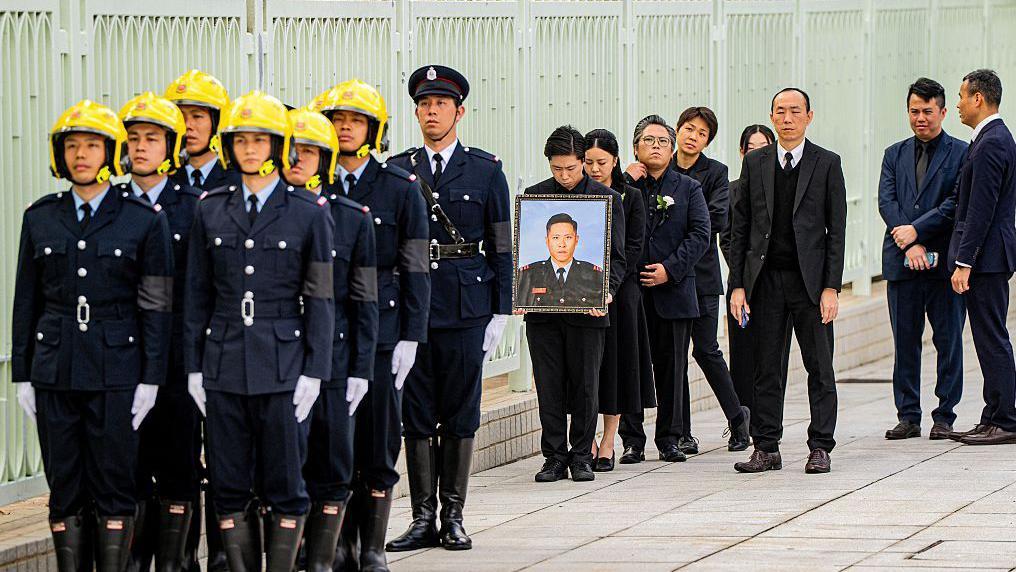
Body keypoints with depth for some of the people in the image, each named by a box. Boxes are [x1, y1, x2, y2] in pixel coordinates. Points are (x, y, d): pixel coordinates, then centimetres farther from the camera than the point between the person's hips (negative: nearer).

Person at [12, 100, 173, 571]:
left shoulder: (144, 221, 0)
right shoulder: (41, 219, 8)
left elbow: (156, 306, -1)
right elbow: (26, 302, 11)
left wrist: (151, 379, -6)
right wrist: (22, 375, 6)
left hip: (116, 371, -3)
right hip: (55, 371, 3)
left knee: (115, 488, -1)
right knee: (64, 488, 4)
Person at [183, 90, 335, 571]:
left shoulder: (309, 214, 0)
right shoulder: (211, 211, 8)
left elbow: (320, 300, 0)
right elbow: (197, 295, 10)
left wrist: (314, 371, -7)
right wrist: (194, 367, 5)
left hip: (283, 365, -3)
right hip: (225, 364, 3)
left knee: (284, 485, 0)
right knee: (230, 487, 4)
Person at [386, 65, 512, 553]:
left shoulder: (485, 170, 4)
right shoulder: (397, 170, 8)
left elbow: (501, 247, 3)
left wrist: (500, 312, -2)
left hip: (465, 308, -2)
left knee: (460, 415, 2)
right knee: (416, 415, 3)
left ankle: (453, 517, 8)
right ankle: (423, 517, 8)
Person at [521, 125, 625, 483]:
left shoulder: (607, 199, 3)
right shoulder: (534, 196, 8)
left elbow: (616, 256, 1)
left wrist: (607, 291, -17)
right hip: (542, 307, 2)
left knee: (585, 386, 3)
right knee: (549, 386, 3)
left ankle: (582, 456, 12)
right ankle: (555, 457, 9)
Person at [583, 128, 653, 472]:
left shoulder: (630, 198, 4)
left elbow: (633, 247, -4)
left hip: (618, 292, -1)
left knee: (616, 363, 1)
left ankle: (607, 445, 7)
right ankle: (587, 444, 5)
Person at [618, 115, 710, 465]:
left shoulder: (688, 189, 10)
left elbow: (699, 236, 1)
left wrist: (670, 269, -11)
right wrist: (627, 182, -9)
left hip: (673, 290, 1)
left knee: (672, 369, 5)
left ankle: (669, 439, 12)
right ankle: (632, 440, 6)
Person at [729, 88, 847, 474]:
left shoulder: (827, 164, 1)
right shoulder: (755, 164, 8)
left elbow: (836, 230, -1)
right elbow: (740, 228, 9)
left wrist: (831, 287, -8)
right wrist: (738, 285, 1)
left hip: (810, 279, -2)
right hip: (765, 278, 2)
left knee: (820, 366, 1)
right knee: (766, 368, 4)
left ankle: (820, 447, 7)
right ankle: (766, 448, 9)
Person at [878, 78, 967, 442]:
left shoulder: (961, 154, 2)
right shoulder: (894, 155, 14)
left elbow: (956, 203, -8)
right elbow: (886, 202, 3)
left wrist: (917, 230, -15)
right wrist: (909, 245, -11)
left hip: (945, 260, -3)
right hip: (901, 261, 3)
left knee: (948, 340, 0)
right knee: (905, 341, 5)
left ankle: (944, 416, 6)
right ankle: (908, 416, 10)